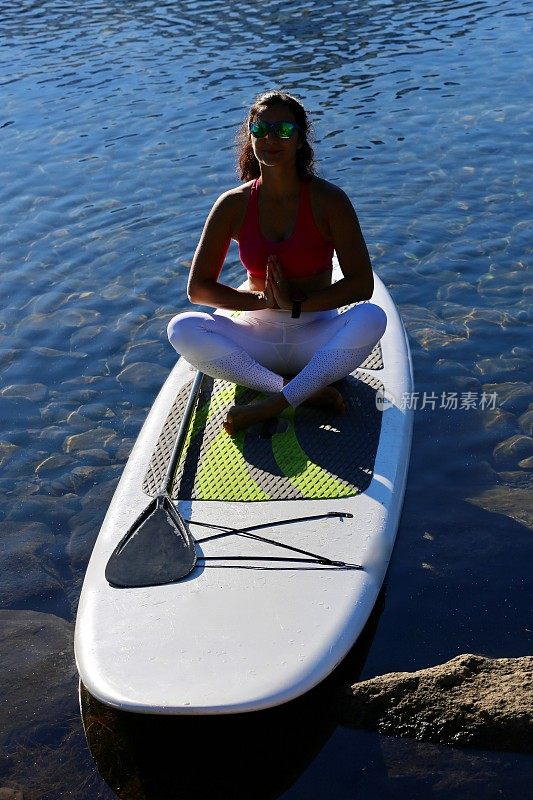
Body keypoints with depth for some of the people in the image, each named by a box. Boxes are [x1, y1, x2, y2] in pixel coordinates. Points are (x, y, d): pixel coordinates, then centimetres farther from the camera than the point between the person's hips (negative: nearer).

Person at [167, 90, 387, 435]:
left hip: (316, 337, -1)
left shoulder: (329, 200, -6)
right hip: (256, 337, 2)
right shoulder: (234, 205, -2)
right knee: (182, 329, -25)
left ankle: (273, 404, -29)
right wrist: (264, 300, -15)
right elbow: (198, 288, -2)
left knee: (372, 318, -32)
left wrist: (297, 304, -20)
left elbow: (362, 284, -11)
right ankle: (306, 390, -27)